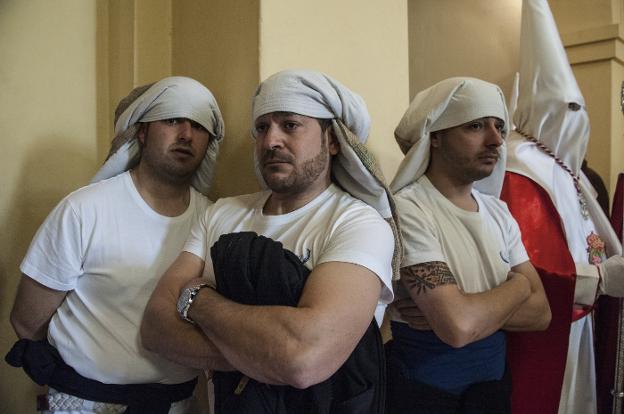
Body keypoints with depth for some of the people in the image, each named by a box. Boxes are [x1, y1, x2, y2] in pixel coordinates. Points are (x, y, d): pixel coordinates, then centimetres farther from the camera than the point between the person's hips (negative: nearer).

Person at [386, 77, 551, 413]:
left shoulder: (498, 212, 2)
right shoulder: (407, 210, -22)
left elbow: (540, 312, -2)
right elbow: (458, 327, -29)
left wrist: (470, 309, -20)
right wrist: (517, 286, -11)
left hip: (495, 381, 7)